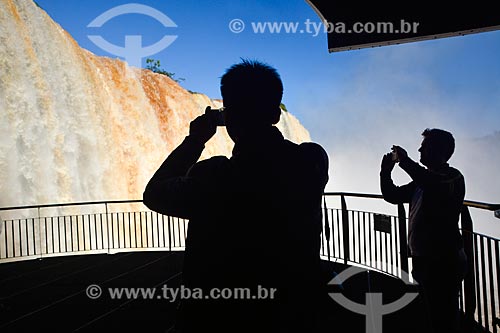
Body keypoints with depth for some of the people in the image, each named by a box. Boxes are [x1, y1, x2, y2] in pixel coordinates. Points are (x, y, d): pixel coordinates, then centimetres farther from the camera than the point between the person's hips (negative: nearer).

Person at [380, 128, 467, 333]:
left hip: (444, 262, -8)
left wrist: (405, 161, -25)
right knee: (434, 316, 18)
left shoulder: (453, 177, -10)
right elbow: (392, 195, 18)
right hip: (422, 259, 8)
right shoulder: (423, 181, 15)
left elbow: (438, 187, -33)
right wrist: (386, 171, 2)